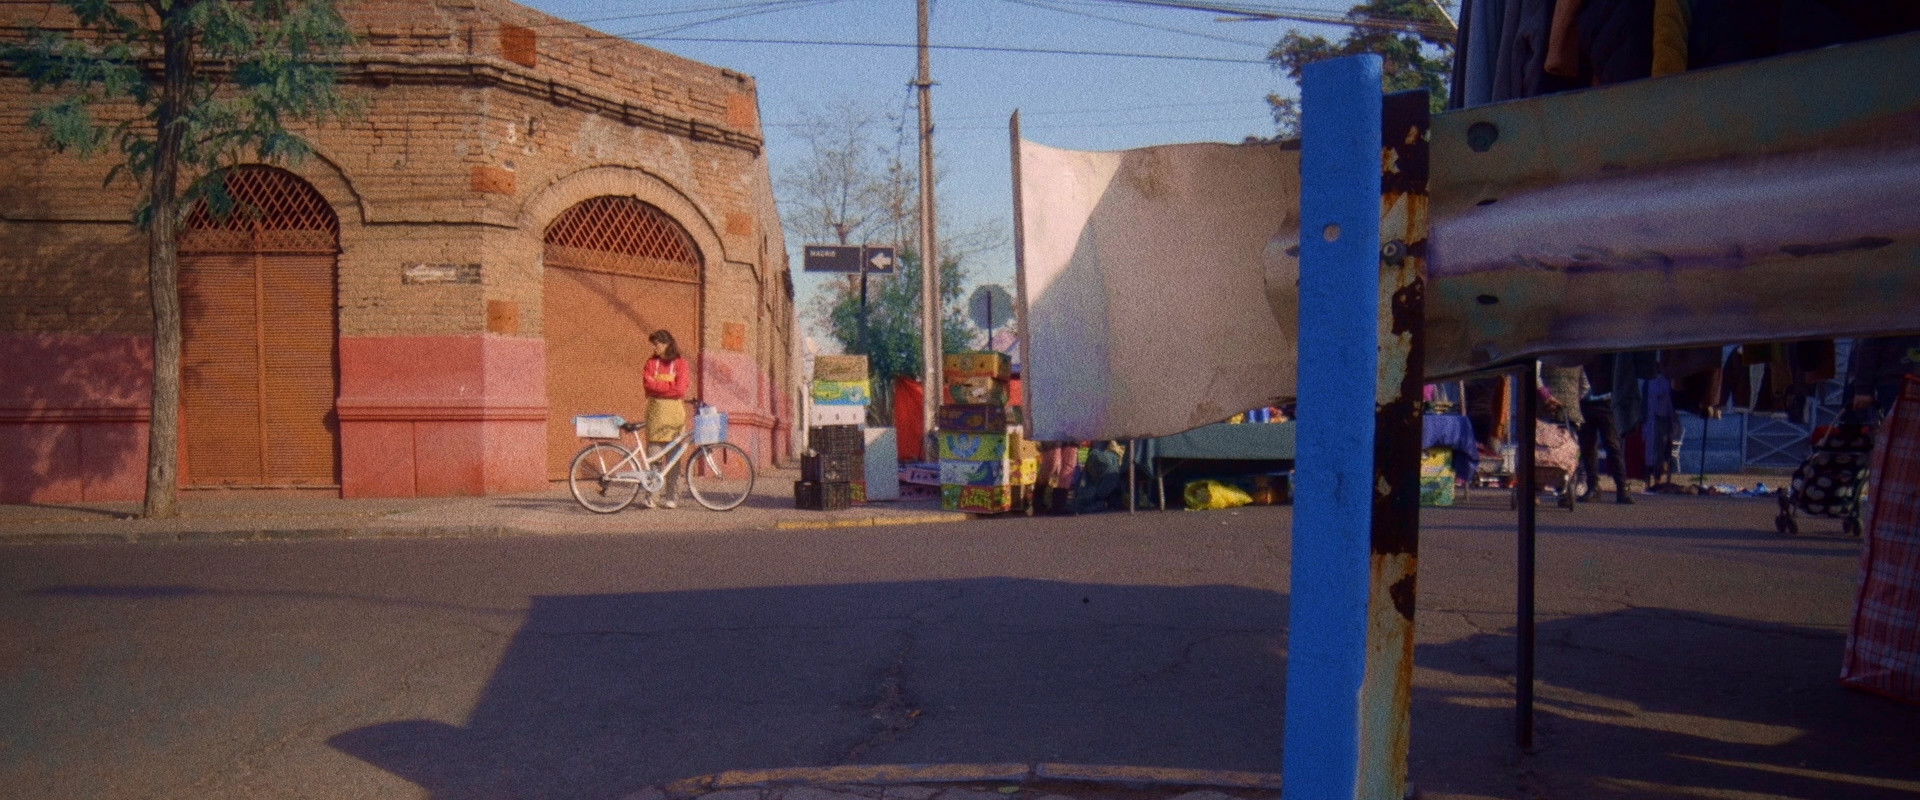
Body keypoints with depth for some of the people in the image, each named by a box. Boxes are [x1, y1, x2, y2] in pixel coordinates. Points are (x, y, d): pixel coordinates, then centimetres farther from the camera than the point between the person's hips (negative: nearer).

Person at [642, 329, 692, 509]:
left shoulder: (680, 363, 3)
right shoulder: (652, 362, 10)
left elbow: (679, 390, -9)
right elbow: (649, 386, -3)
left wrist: (657, 385, -7)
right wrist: (669, 387, -13)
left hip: (674, 411, -2)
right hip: (655, 410, 2)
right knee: (653, 453, -4)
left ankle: (673, 496, 6)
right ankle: (651, 497, -2)